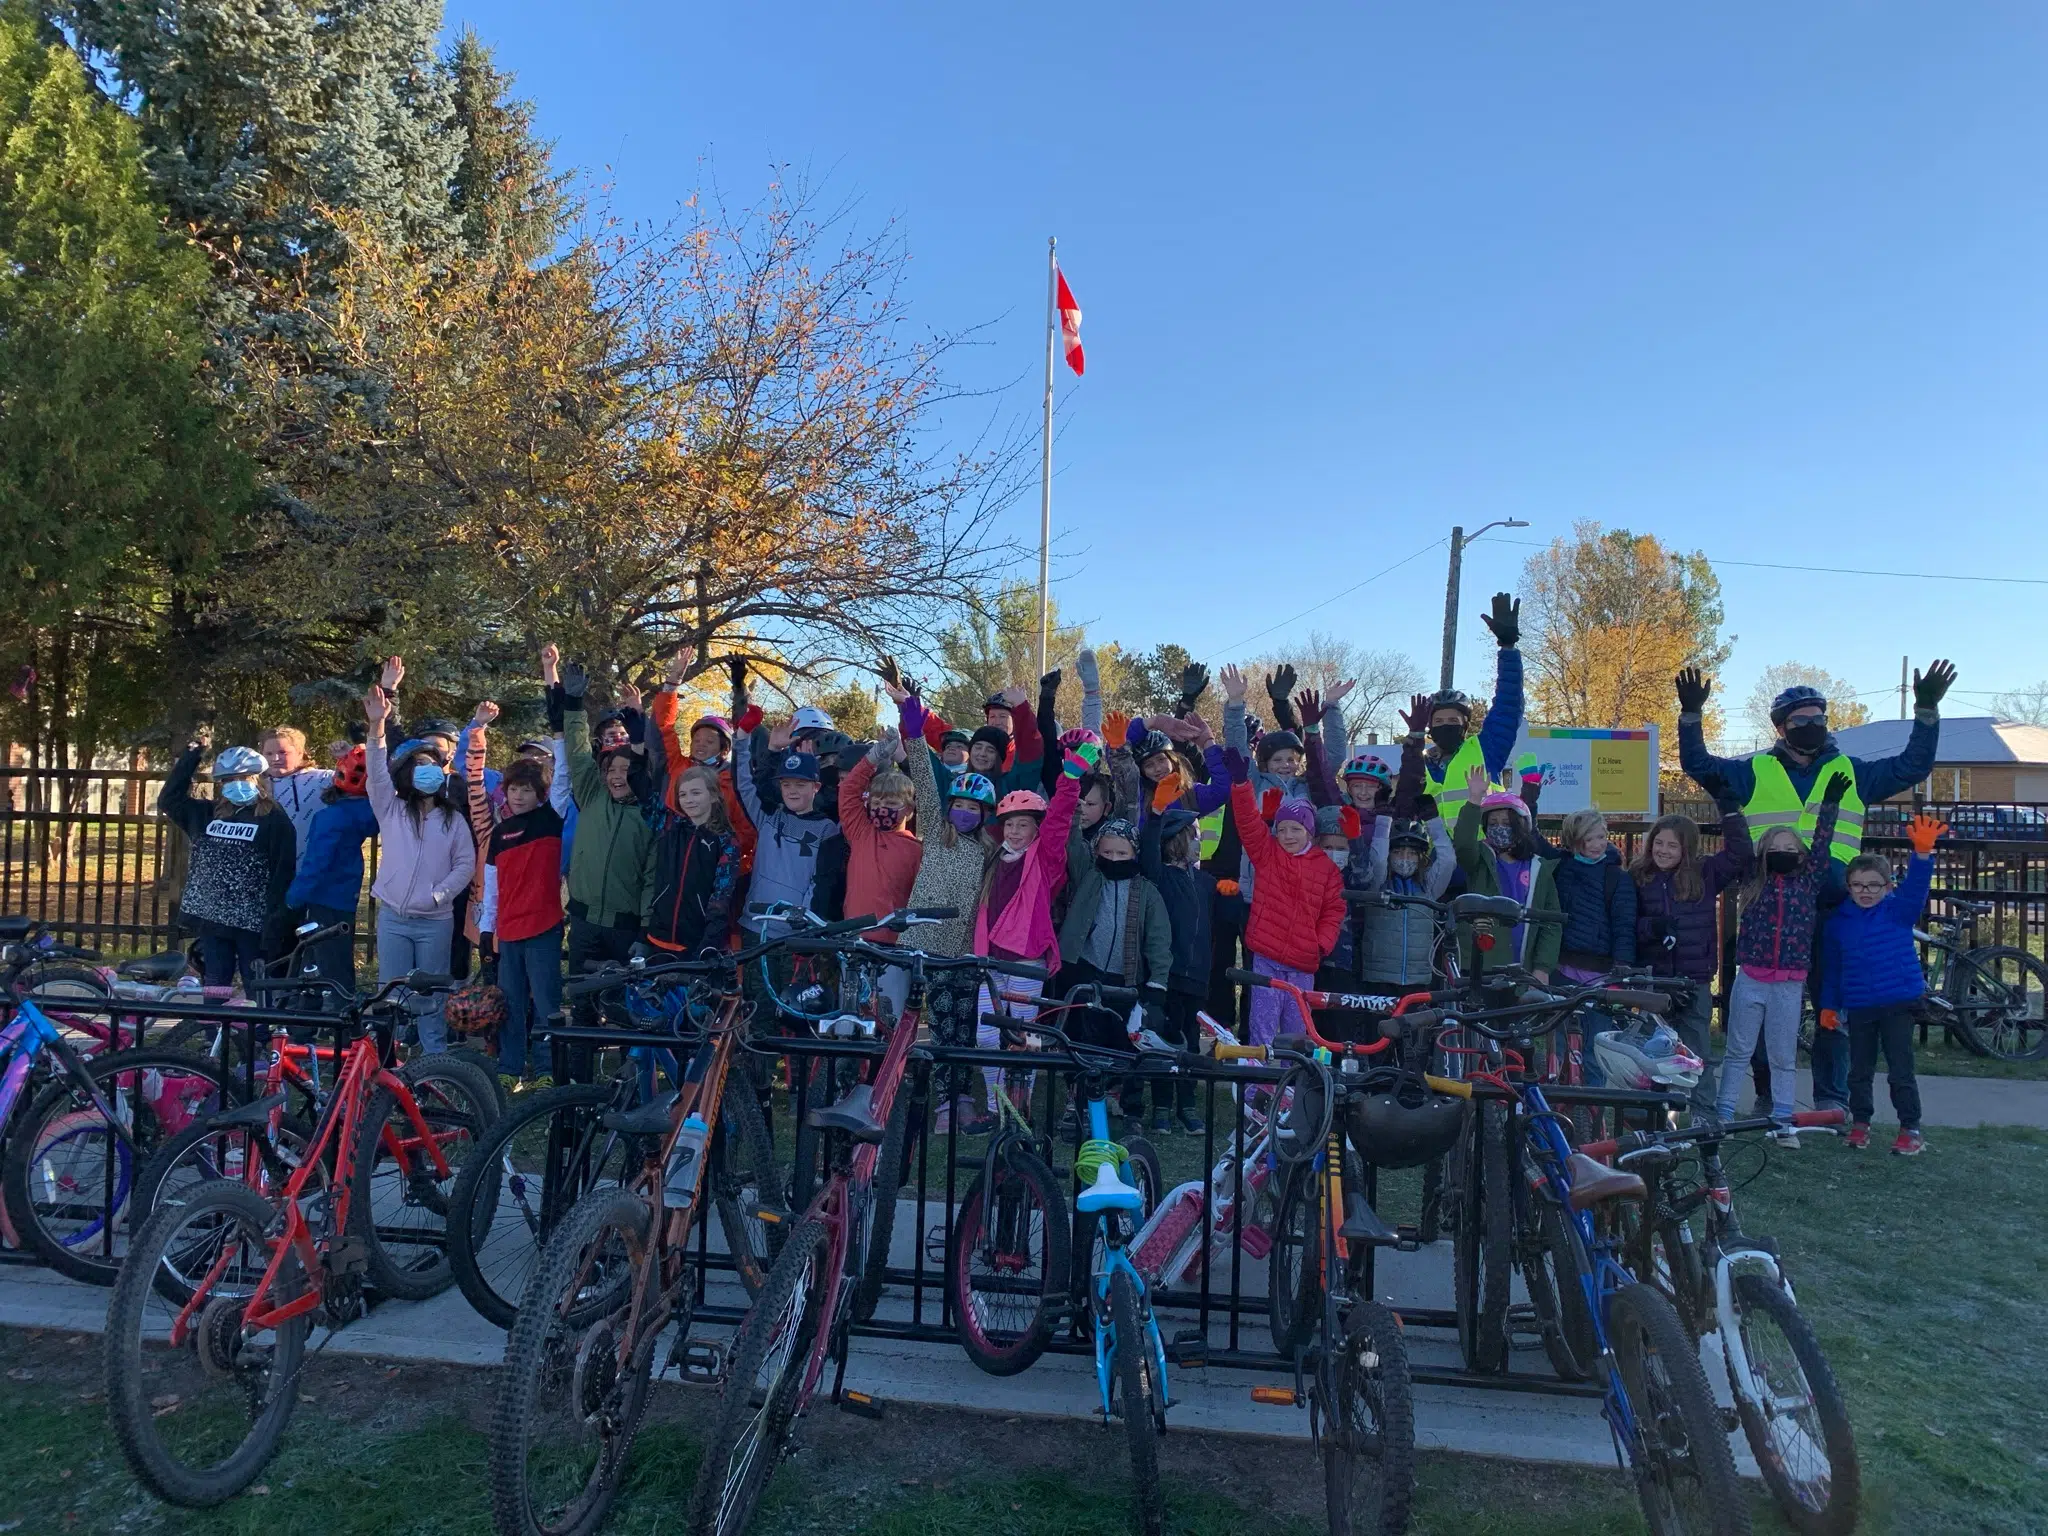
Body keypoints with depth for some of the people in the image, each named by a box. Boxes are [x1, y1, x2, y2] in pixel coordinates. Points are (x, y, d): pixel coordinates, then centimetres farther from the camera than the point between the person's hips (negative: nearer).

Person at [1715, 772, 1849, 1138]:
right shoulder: (1752, 882, 5)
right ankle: (1722, 1115, 11)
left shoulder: (1808, 883, 6)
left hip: (1789, 984, 1)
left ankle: (1783, 1122, 16)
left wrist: (1830, 804, 0)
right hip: (1750, 980, 0)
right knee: (1738, 1052, 7)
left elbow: (1822, 848, 2)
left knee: (1784, 1057, 9)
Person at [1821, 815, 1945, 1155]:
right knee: (1860, 1072, 12)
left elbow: (1916, 884, -23)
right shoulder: (1838, 922, 4)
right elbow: (1832, 968, 11)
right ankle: (1860, 1124, 25)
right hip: (1858, 1008, 3)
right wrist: (1829, 1005, 10)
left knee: (1901, 1072, 0)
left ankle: (1911, 1130, 11)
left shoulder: (1898, 910, -3)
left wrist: (1923, 853, -40)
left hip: (1898, 1004, -3)